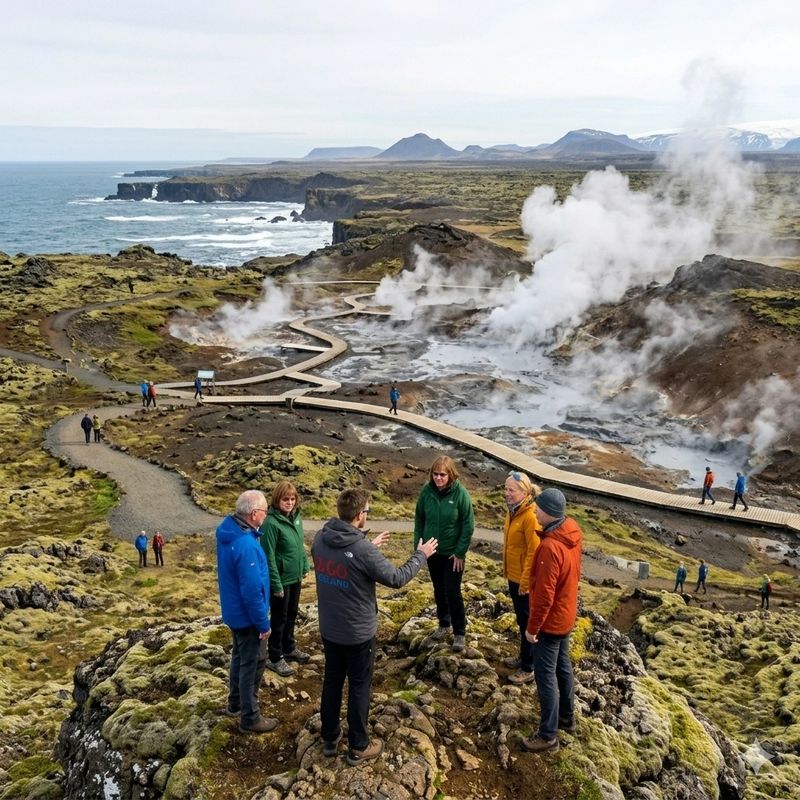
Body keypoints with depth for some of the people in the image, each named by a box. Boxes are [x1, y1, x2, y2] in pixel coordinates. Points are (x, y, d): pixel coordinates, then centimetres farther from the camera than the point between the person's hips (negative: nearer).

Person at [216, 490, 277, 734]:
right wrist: (263, 623, -19)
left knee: (240, 657, 25)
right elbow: (252, 591, -28)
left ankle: (235, 704, 41)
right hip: (247, 615, -9)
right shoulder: (246, 544, -33)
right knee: (253, 664, 6)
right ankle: (250, 718, 20)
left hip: (234, 611, 9)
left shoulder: (228, 530, -3)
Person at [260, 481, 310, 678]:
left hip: (295, 577, 7)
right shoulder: (271, 522, -23)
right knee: (279, 619, 8)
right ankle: (275, 659, 23)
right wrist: (276, 584, -20)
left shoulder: (296, 517, 0)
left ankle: (289, 649, 40)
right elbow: (268, 556, -21)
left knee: (292, 615, 22)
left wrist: (304, 566, 10)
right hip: (281, 580, -7)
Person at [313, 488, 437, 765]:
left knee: (332, 682, 21)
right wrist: (421, 555, -3)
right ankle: (358, 747, 27)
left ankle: (329, 738, 37)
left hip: (329, 629, 6)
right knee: (359, 687, 12)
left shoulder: (320, 540, -9)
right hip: (358, 633, -6)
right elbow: (396, 578, -17)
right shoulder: (363, 550, -29)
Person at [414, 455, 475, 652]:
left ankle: (459, 633, 15)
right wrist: (418, 545, 2)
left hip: (452, 553, -4)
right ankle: (443, 623, 36)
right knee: (438, 590, 17)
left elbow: (468, 525, -11)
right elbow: (419, 519, 3)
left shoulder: (460, 493, -17)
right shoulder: (427, 491, -8)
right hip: (432, 551, 4)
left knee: (453, 593, 0)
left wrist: (460, 552, -12)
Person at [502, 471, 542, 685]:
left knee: (527, 622, 5)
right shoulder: (513, 511, 4)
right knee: (521, 620, 21)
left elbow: (533, 552, -22)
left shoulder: (530, 516, -23)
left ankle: (528, 668, 17)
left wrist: (525, 581, -19)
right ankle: (524, 657, 36)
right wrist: (508, 572, 18)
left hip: (525, 579, -8)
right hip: (513, 576, 8)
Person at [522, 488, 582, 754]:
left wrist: (532, 627, -16)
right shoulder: (573, 531, -5)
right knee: (563, 667, 24)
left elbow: (544, 594, -27)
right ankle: (567, 717, 40)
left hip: (550, 621, -9)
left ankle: (548, 735, 15)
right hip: (566, 615, 9)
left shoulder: (550, 547, -33)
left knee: (545, 676, 4)